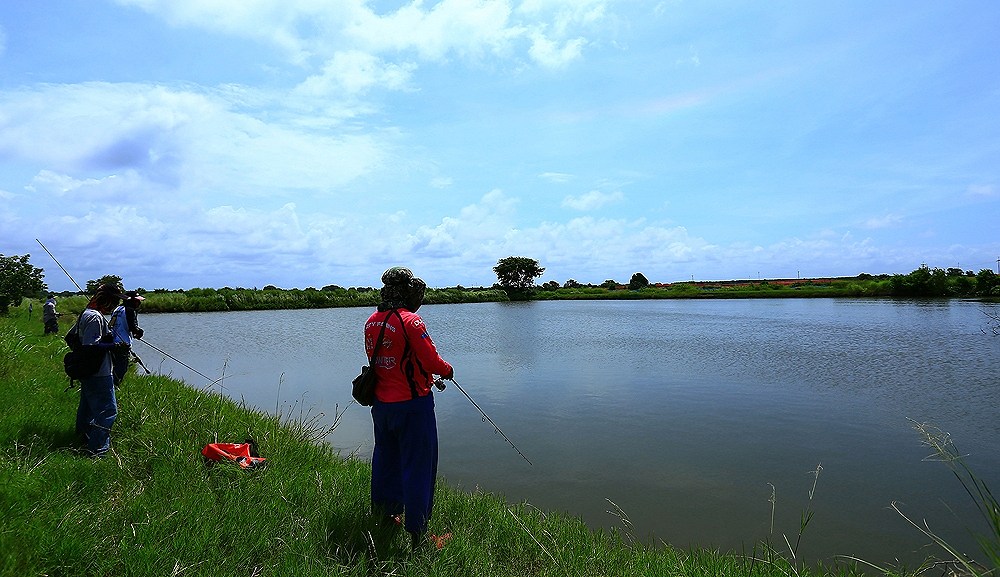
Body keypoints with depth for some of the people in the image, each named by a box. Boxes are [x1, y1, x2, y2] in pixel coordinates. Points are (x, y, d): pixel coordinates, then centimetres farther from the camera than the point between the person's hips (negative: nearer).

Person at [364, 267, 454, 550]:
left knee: (385, 458, 23)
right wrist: (447, 370, 3)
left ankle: (383, 515, 40)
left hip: (381, 404, 8)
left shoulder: (371, 321, 3)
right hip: (412, 404, -7)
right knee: (418, 466, 2)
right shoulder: (410, 320, -20)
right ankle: (417, 533, 9)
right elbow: (432, 361, -19)